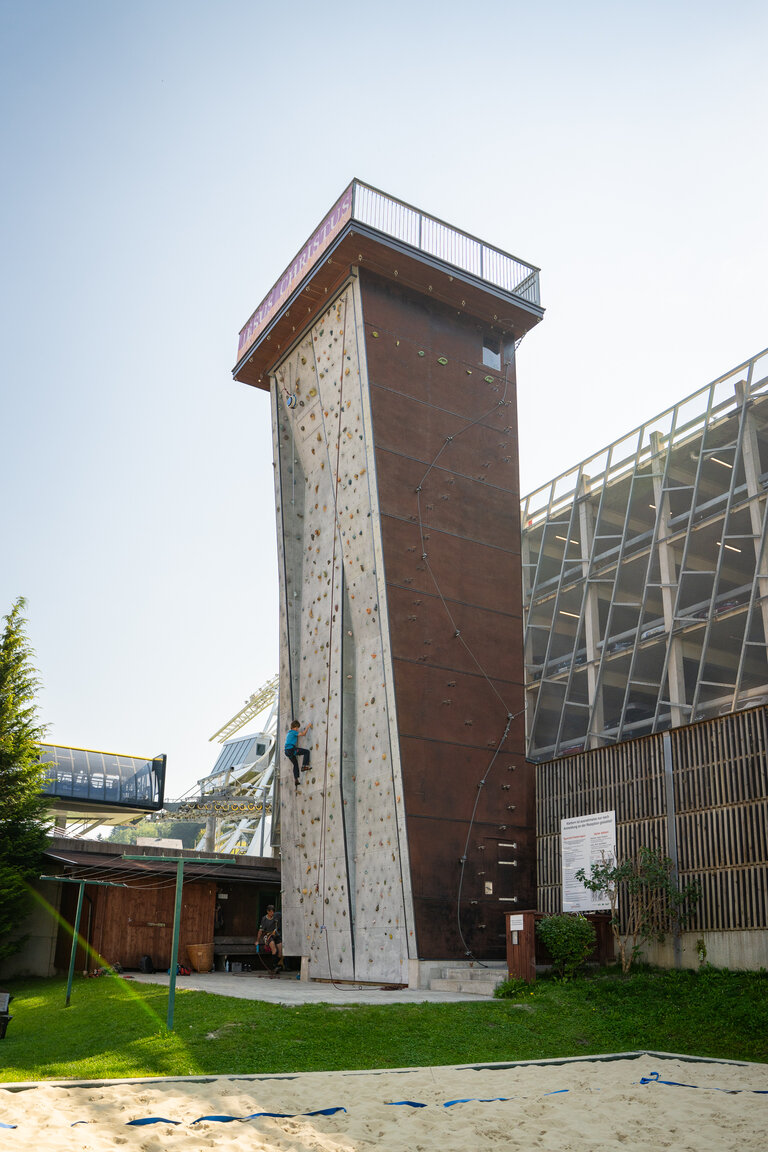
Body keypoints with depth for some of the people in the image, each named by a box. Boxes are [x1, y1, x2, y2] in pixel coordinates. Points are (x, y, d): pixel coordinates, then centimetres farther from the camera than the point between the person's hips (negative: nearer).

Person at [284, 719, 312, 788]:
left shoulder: (288, 732, 22)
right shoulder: (293, 732, -5)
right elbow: (303, 733, -8)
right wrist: (308, 726, -3)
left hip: (287, 751, 9)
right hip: (291, 749, -9)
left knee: (295, 764, 17)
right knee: (306, 751, -9)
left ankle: (296, 780, 14)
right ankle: (304, 766, -15)